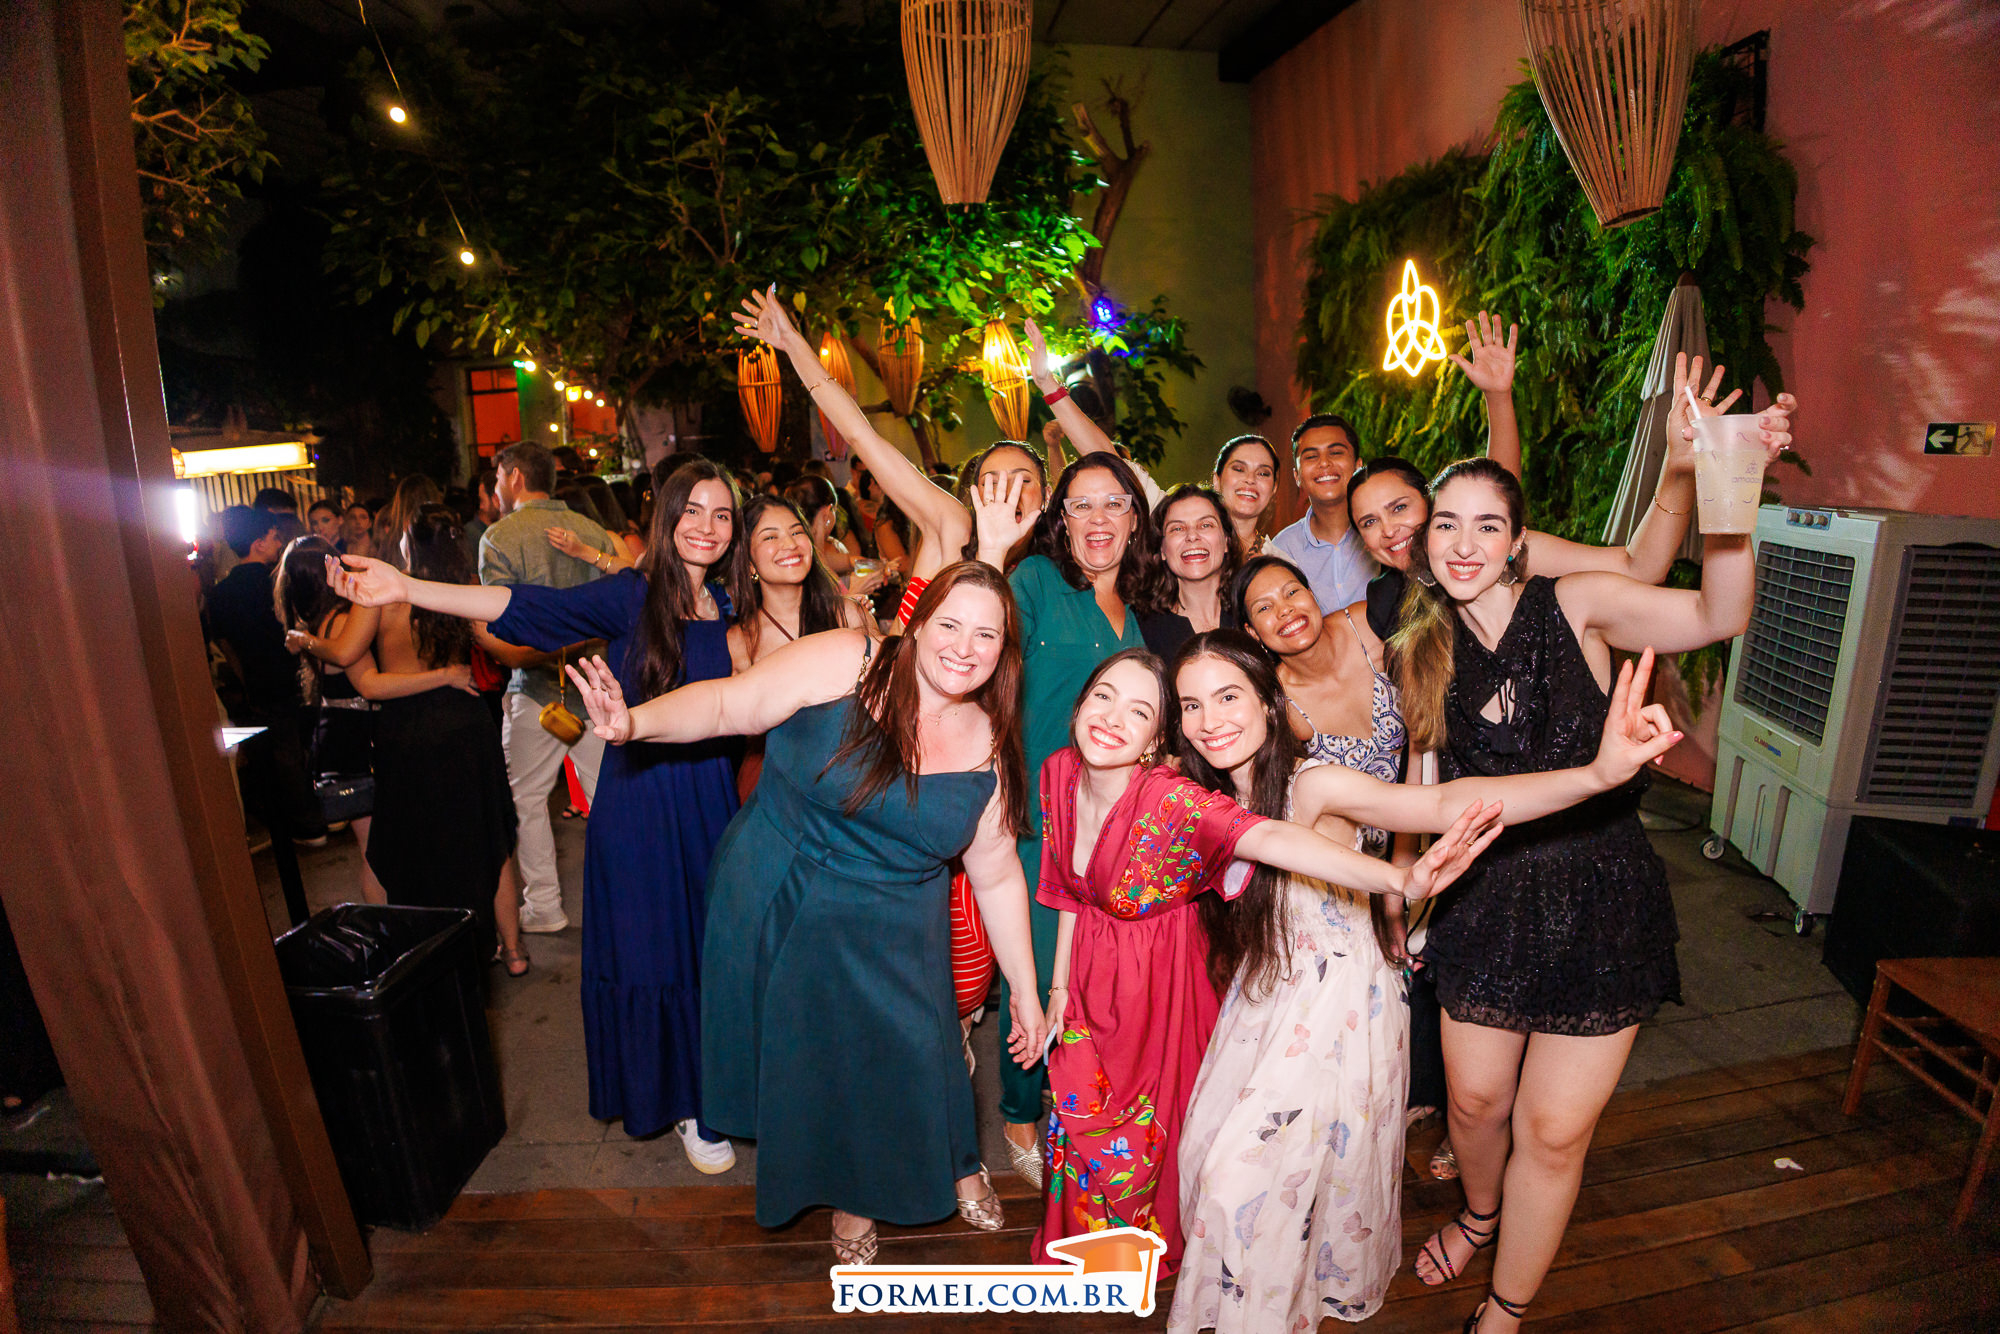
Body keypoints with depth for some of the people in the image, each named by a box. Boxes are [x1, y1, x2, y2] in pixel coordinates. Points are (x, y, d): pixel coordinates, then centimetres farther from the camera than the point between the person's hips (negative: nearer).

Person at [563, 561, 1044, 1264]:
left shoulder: (990, 750, -6)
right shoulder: (846, 664, -17)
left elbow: (997, 875, 1)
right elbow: (726, 705, -15)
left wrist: (1026, 991, 4)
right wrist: (635, 721, -33)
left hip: (886, 942, 1)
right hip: (772, 906, -1)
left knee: (900, 1058, 6)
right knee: (805, 1058, 12)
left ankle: (951, 1164, 43)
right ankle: (846, 1195, 44)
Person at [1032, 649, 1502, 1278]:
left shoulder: (1172, 801, -32)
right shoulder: (1060, 775, -15)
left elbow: (1272, 838, -49)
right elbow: (1069, 892, -2)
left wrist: (1400, 879, -63)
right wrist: (1059, 984, 4)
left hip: (1155, 983, -4)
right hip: (1089, 968, 4)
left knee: (1139, 1134, 18)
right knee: (1077, 1114, 20)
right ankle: (1077, 1241, 53)